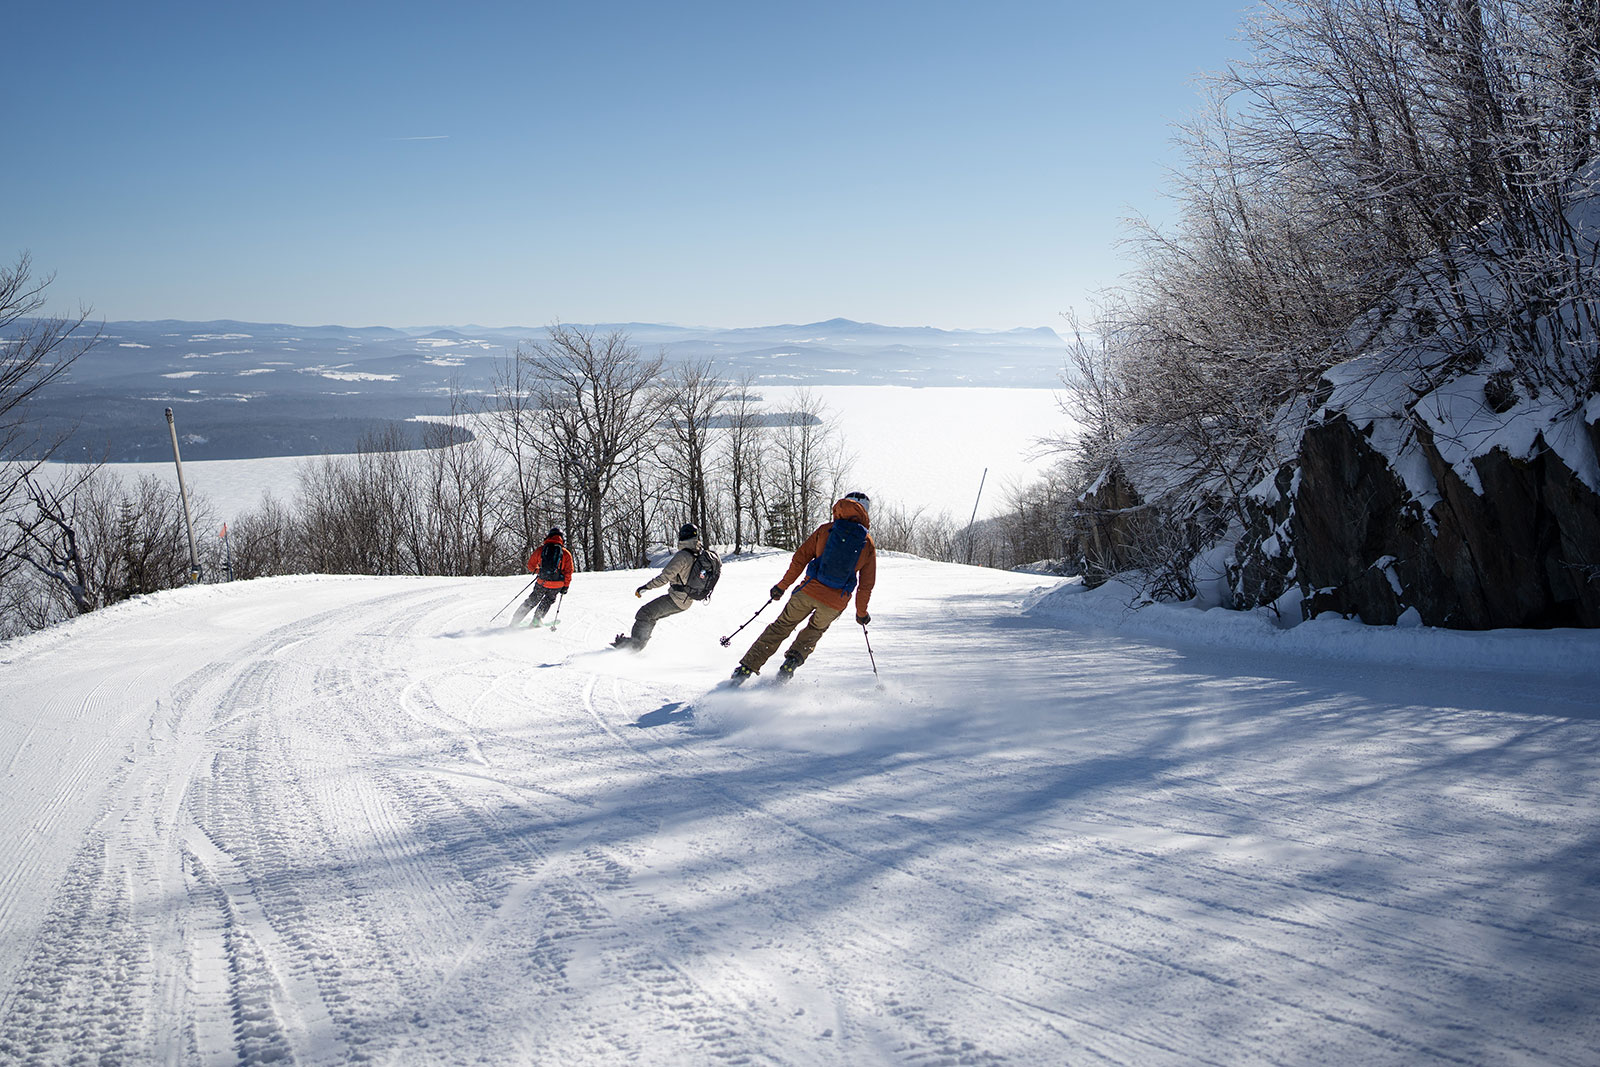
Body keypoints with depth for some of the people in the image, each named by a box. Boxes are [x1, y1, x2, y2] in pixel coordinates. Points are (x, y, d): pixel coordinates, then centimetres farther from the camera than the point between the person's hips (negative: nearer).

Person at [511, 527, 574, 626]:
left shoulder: (541, 549, 0)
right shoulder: (566, 553, -3)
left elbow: (531, 565, 9)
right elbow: (568, 572, -3)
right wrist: (566, 586, 6)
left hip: (542, 583, 1)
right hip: (557, 586, -1)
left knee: (533, 600, 20)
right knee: (548, 600, 27)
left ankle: (516, 620, 21)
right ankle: (537, 619, 24)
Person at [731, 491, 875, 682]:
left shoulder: (825, 530, 2)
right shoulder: (869, 544, 3)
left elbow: (800, 557, 1)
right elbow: (867, 584, 7)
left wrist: (782, 585, 10)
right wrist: (861, 613, 19)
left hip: (809, 591, 0)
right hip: (835, 604, 1)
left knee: (781, 627, 15)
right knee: (814, 631, 29)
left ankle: (746, 668, 13)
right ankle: (791, 664, 10)